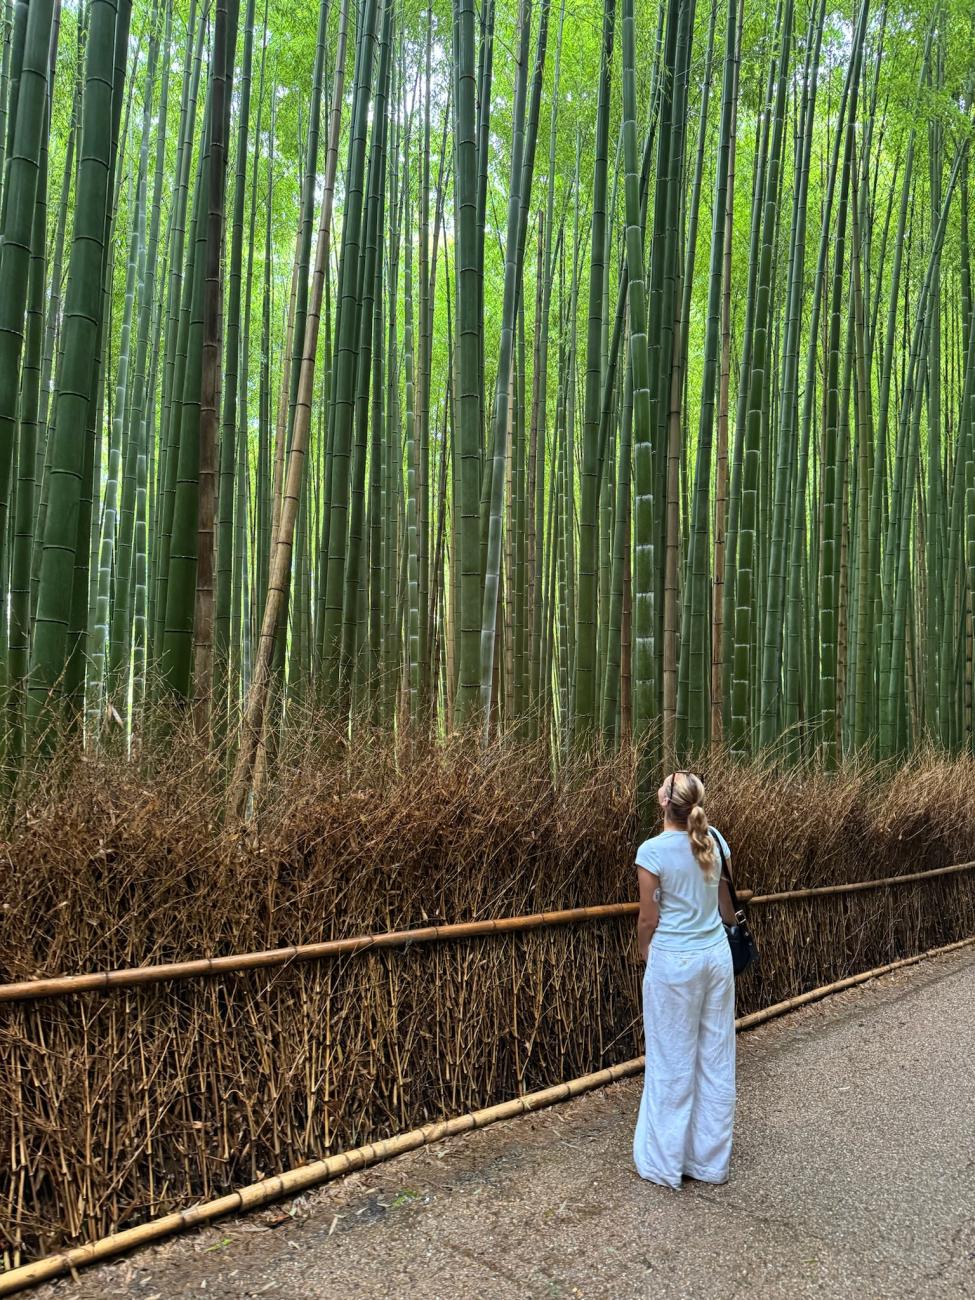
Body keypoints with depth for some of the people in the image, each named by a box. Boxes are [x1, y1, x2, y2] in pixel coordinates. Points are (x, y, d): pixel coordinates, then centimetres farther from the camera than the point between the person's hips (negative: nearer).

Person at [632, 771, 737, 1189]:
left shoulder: (653, 850, -15)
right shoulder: (714, 840, 0)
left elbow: (649, 920, -10)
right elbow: (725, 903, 11)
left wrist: (644, 952, 9)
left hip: (674, 962, -5)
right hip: (717, 955, 5)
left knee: (673, 1063, 6)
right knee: (716, 1060, 13)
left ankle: (665, 1164, 19)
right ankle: (711, 1162, 25)